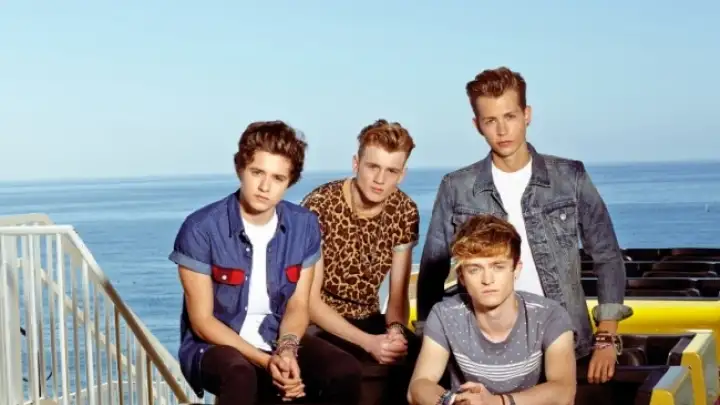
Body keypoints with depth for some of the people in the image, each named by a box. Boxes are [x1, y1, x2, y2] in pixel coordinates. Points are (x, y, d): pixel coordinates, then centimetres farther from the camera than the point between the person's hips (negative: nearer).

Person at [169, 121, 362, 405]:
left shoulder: (304, 226, -3)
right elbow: (202, 322, -14)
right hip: (215, 345, -4)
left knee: (345, 371, -23)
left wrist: (287, 349, -19)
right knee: (240, 375, -39)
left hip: (278, 340, 4)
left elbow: (297, 305, 3)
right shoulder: (201, 229, -16)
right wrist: (265, 361, -23)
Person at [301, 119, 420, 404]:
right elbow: (308, 300, -17)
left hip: (368, 320, 5)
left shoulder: (405, 212, -3)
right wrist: (368, 342, -27)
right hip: (318, 322, -5)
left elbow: (398, 294, 2)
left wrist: (396, 329, -21)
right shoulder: (319, 207, -18)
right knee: (371, 370, -32)